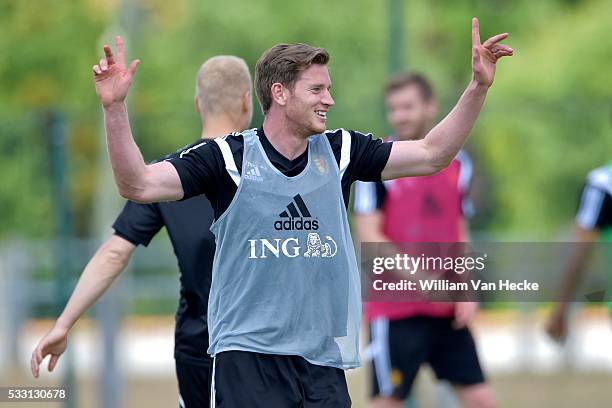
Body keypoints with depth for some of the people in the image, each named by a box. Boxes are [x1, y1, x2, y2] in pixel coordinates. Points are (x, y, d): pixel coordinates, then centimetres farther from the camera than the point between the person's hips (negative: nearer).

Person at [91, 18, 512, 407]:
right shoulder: (229, 157, -4)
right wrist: (114, 108, -22)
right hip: (248, 353, -4)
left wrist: (478, 88, -2)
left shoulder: (339, 151, 8)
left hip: (324, 360, 4)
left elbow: (430, 155, 8)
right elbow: (139, 184, -10)